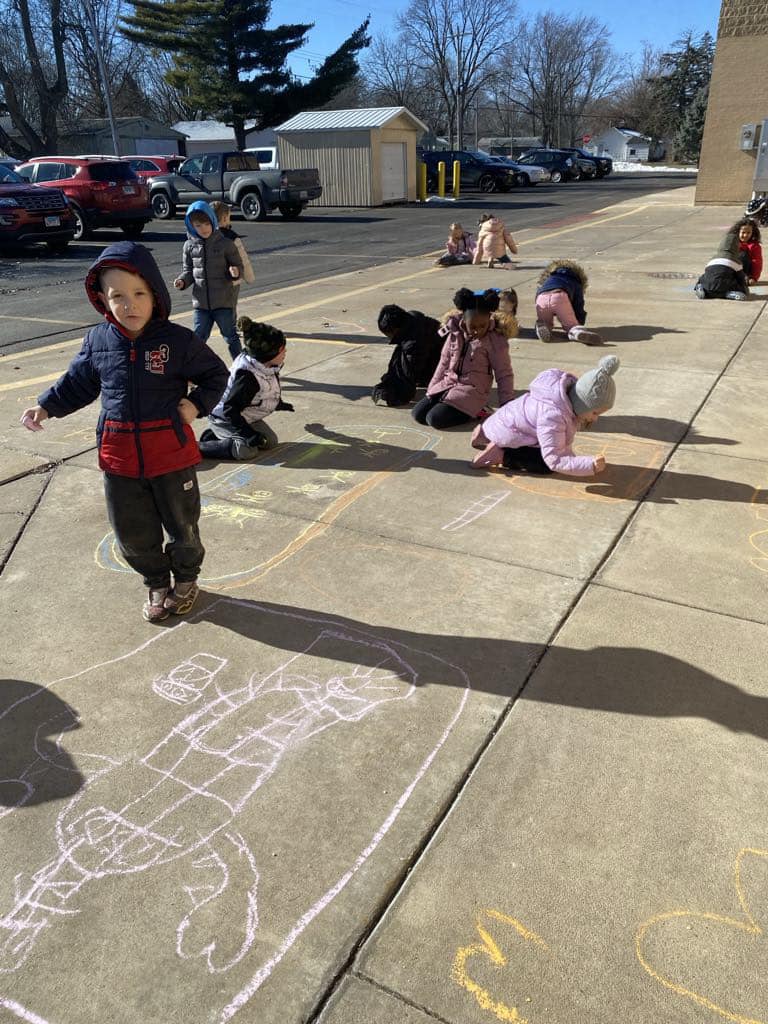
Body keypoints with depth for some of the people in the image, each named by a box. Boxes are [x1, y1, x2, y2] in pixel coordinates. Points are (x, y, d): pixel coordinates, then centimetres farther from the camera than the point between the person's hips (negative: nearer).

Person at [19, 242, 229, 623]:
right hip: (119, 457, 3)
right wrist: (45, 407, 3)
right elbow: (77, 383, 13)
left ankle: (186, 579, 41)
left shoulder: (179, 341, -12)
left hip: (171, 452, -3)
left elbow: (215, 375, 1)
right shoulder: (97, 341, -2)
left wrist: (196, 403, -12)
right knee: (133, 534, 14)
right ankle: (156, 584, 38)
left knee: (182, 526, 15)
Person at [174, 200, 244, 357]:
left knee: (230, 337, 8)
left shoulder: (225, 244, -7)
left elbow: (239, 266, 0)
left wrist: (235, 272, -23)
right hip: (201, 302, 3)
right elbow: (188, 270, 11)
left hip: (224, 301, -3)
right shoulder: (190, 246, 2)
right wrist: (182, 281, -9)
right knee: (198, 338, 8)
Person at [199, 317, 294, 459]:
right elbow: (230, 408, -31)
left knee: (270, 441, 5)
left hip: (243, 417, 10)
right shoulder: (248, 376, -33)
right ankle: (198, 448, -12)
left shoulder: (269, 367, -5)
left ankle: (216, 434, 13)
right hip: (224, 419, -10)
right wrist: (246, 431, -32)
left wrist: (279, 404, 34)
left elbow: (270, 391, 18)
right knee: (246, 450, -27)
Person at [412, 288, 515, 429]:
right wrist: (431, 390, 12)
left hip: (472, 392, -6)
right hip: (447, 384, 6)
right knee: (417, 413, -6)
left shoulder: (495, 341, -10)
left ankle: (473, 412, -1)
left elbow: (504, 375, -6)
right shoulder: (455, 333, 3)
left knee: (435, 419, -23)